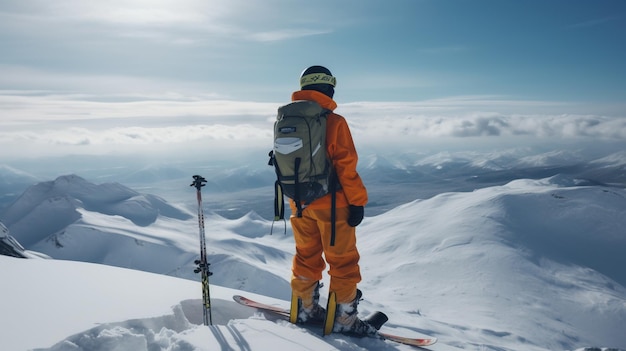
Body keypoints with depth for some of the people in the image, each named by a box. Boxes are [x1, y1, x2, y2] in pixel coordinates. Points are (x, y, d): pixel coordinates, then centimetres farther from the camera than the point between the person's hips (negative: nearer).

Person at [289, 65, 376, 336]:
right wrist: (357, 202, -10)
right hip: (330, 202, -6)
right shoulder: (333, 121, -16)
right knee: (342, 260, 8)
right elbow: (346, 166, -17)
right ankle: (344, 318, 16)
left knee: (306, 255, 20)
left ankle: (305, 308, 31)